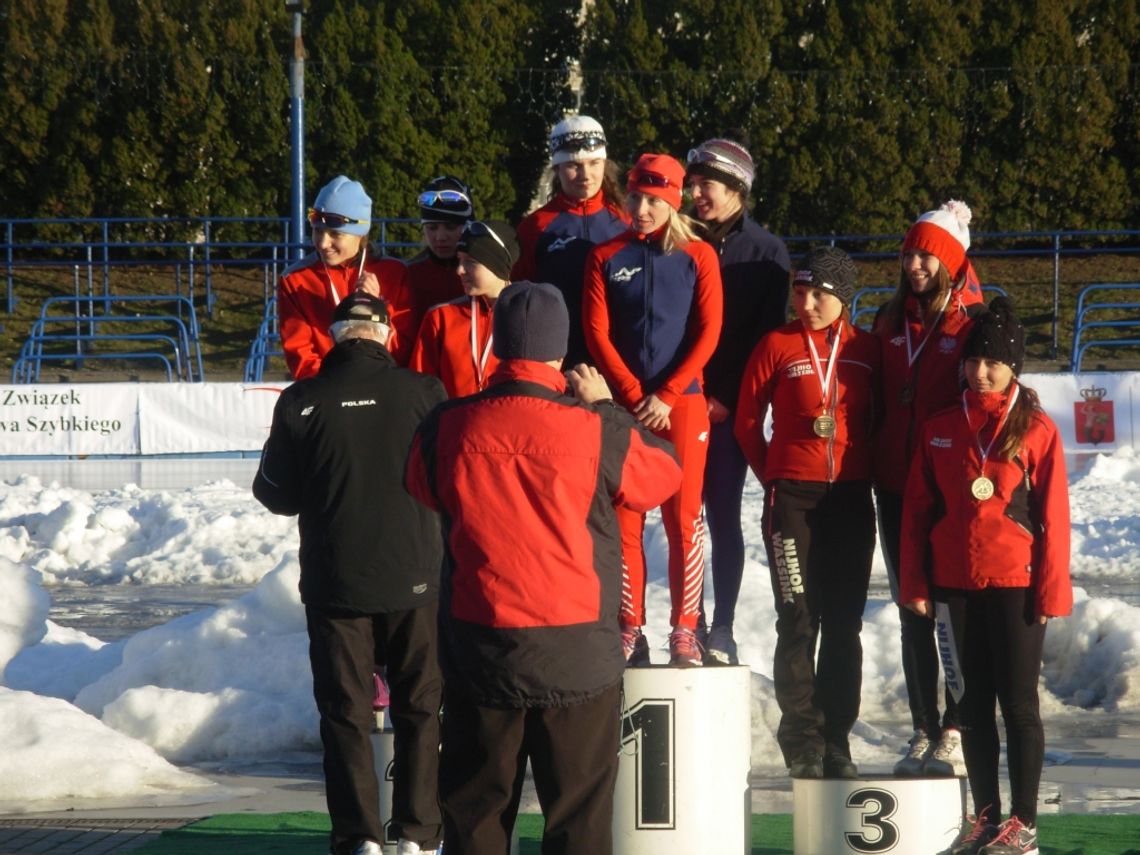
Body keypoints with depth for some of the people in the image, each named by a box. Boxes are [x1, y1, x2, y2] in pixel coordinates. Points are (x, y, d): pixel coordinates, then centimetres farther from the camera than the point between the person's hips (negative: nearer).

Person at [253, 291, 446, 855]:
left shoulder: (301, 402, -8)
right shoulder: (424, 393, -7)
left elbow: (274, 493, 0)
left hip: (335, 581, 0)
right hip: (415, 577, 0)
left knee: (346, 712, 8)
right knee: (421, 709, 11)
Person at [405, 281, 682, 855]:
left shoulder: (447, 428, -6)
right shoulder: (597, 430, -11)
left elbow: (421, 486, 16)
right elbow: (664, 474, 7)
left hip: (477, 647, 2)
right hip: (578, 651, -2)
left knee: (476, 806, 12)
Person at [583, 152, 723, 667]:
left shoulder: (698, 256, 4)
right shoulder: (605, 258, 7)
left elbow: (708, 333, -1)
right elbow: (597, 333, 2)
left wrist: (667, 396, -9)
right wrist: (634, 396, -8)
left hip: (682, 402, -1)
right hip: (623, 403, 1)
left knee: (684, 517, -4)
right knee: (624, 518, -1)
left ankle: (685, 630, 0)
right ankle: (630, 630, 3)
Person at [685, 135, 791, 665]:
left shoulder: (765, 251, 1)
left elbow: (768, 335, -3)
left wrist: (727, 399, -9)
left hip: (731, 408, -2)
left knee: (723, 517, 1)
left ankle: (722, 631, 5)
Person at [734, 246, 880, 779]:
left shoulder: (865, 349, 6)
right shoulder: (778, 346, 0)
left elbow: (879, 419, 15)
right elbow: (748, 421, 7)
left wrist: (865, 471, 9)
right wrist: (774, 477, 8)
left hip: (851, 497, 2)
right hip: (793, 498, -2)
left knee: (845, 622, 4)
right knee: (799, 618, -3)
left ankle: (836, 740, 10)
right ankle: (802, 741, 1)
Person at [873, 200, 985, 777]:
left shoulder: (973, 324, -4)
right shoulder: (890, 322, 11)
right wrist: (872, 465, 9)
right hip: (897, 486, 5)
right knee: (912, 613, 7)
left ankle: (955, 731, 1)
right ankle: (923, 731, 12)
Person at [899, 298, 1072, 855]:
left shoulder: (1036, 429, -3)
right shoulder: (941, 429, 8)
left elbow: (1054, 514, -4)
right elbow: (917, 509, 9)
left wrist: (1051, 589, -8)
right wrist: (914, 583, 4)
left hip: (1015, 584, -4)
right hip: (955, 584, 4)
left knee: (1018, 701, 0)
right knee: (973, 702, 9)